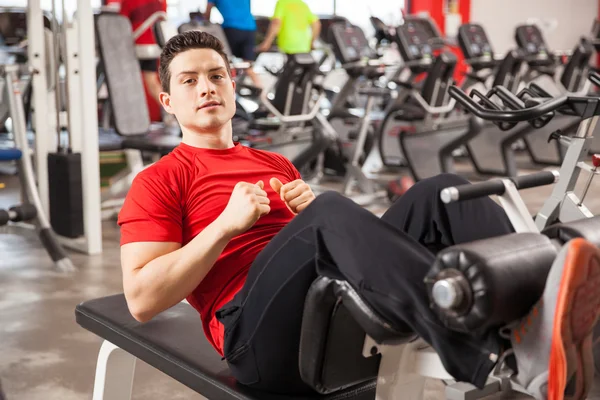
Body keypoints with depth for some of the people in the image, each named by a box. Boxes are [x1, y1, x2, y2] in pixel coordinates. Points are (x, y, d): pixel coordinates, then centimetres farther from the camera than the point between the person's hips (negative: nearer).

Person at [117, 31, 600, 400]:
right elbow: (142, 298, -1)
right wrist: (227, 223, -9)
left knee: (441, 192, -16)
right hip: (261, 332, -5)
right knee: (333, 213, -35)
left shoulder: (276, 164, 30)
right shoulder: (159, 181, 12)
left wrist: (312, 209, 4)